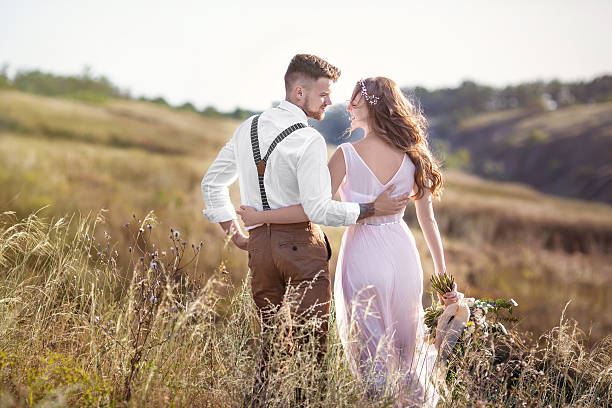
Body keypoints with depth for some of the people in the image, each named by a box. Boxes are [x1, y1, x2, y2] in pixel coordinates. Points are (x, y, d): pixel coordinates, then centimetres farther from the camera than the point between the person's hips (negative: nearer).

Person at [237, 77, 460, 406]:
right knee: (407, 350, 21)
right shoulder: (412, 155, -2)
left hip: (362, 257, -3)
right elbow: (428, 220, 2)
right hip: (402, 254, 4)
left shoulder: (347, 154, -13)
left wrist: (259, 216, -7)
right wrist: (443, 276, 10)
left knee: (369, 353, 12)